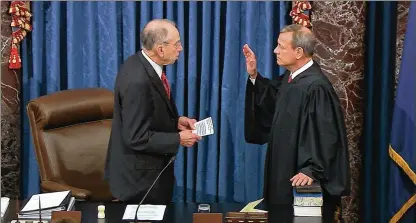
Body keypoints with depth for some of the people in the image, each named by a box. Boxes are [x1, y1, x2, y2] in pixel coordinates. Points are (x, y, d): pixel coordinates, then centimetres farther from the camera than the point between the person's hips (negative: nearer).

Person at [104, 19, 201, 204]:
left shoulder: (144, 63, 0)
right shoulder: (138, 81, -29)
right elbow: (137, 137, -26)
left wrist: (176, 120, 0)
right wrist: (178, 139, -19)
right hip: (141, 175, -9)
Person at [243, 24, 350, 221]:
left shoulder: (316, 86, -24)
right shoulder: (290, 77, 4)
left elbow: (325, 135, -25)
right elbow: (272, 102, 20)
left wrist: (311, 171, -25)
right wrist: (254, 77, 8)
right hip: (286, 168, 10)